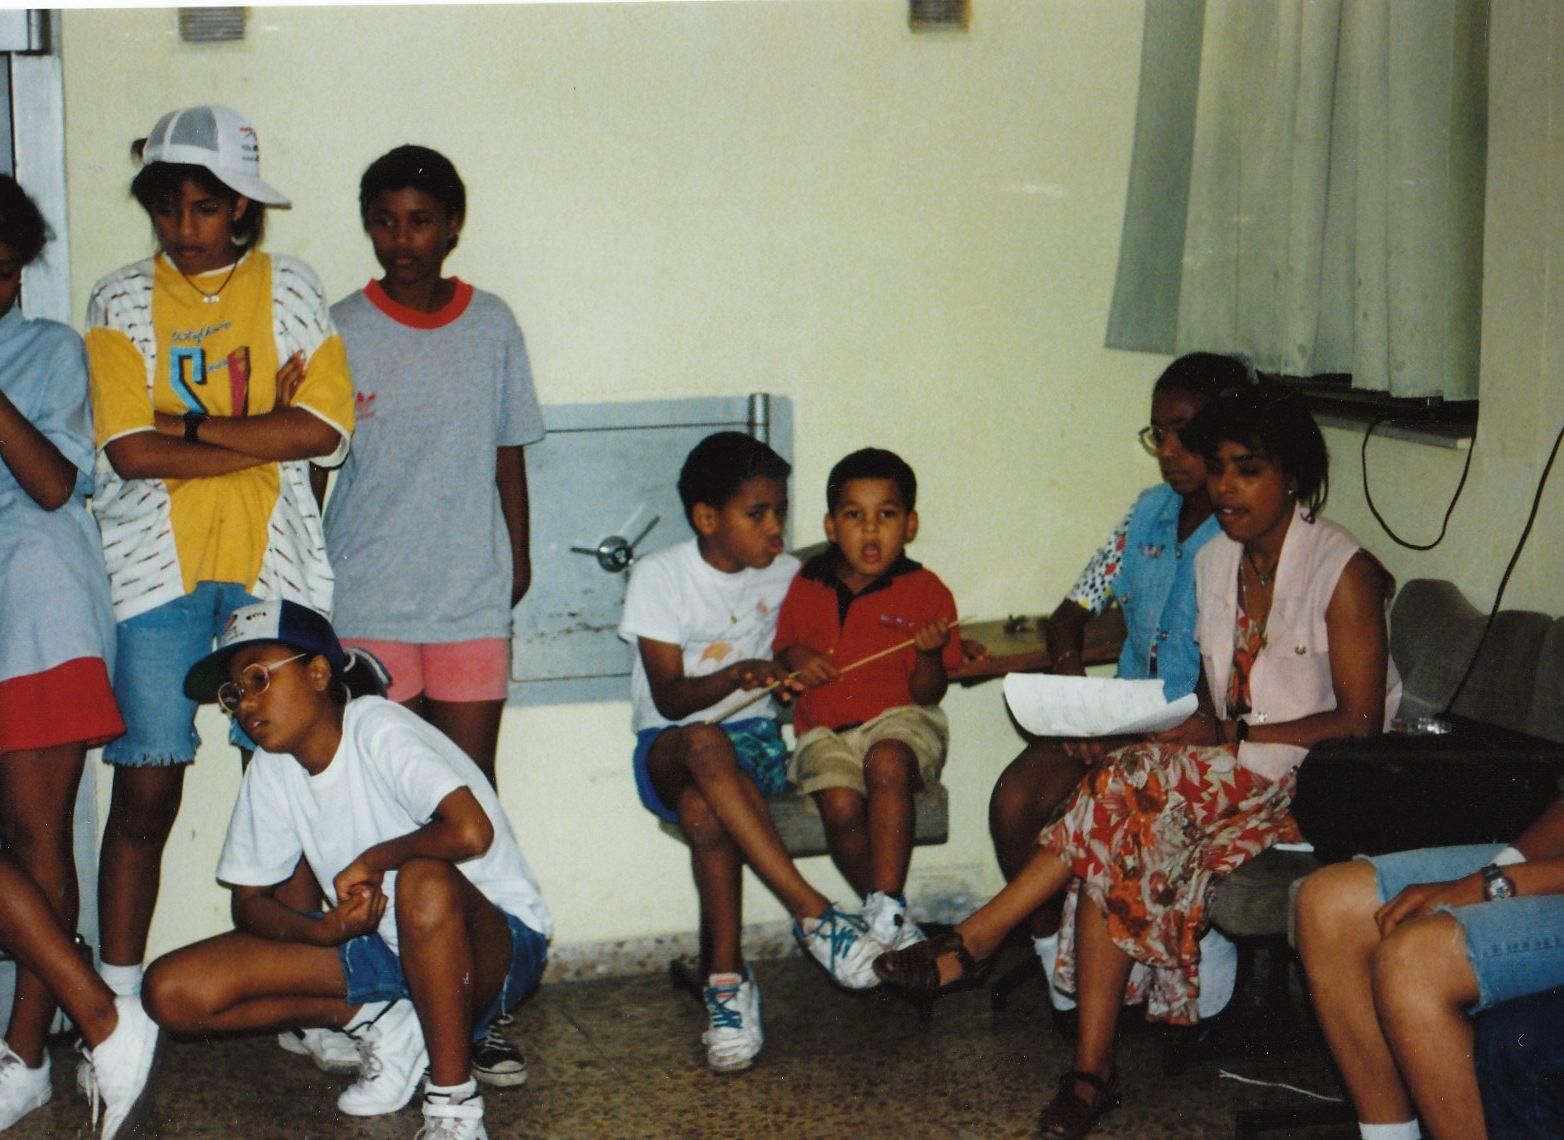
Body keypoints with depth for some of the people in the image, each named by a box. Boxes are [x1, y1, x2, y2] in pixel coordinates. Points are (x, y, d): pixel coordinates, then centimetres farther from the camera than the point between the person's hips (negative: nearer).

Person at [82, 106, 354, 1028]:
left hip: (273, 567, 1)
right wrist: (264, 433, -7)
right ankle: (117, 1006, 4)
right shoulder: (121, 302, 7)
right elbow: (130, 451, -6)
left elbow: (322, 428, -5)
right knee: (145, 791, -2)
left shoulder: (290, 291, 8)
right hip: (158, 569, 0)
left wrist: (191, 427, -8)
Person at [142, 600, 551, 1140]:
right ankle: (379, 1024, 0)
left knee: (425, 883, -43)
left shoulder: (377, 729, -20)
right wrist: (325, 930, -17)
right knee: (172, 992, -9)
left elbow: (471, 830, -37)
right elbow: (249, 902, 4)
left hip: (494, 943, -6)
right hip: (378, 944, 7)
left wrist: (368, 862, -20)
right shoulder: (271, 770, 0)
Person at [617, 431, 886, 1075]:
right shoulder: (660, 576, -4)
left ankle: (725, 976, -28)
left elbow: (792, 668, 18)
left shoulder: (784, 576, 7)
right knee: (705, 743, -41)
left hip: (754, 739, 2)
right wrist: (741, 675, -28)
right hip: (668, 747, -2)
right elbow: (669, 696, -10)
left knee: (705, 811, -36)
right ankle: (812, 911, -41)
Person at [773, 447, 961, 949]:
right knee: (841, 805, -29)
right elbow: (785, 649, 21)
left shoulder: (925, 591, 1)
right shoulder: (807, 587, 8)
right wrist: (796, 660, -3)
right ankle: (891, 916, -8)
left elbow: (928, 693, 1)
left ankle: (887, 909, -36)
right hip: (825, 729, 2)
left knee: (886, 763, -38)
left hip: (899, 718, -2)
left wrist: (930, 653, -21)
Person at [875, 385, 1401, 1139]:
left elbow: (1361, 723, -15)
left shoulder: (1342, 572, -11)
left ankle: (971, 943, -23)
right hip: (1228, 775, 6)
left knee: (1131, 791, -30)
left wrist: (1234, 735, -20)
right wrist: (1184, 724, -9)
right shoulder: (1214, 562, 11)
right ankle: (1092, 1071, -28)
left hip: (1316, 784, -6)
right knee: (1120, 842, -26)